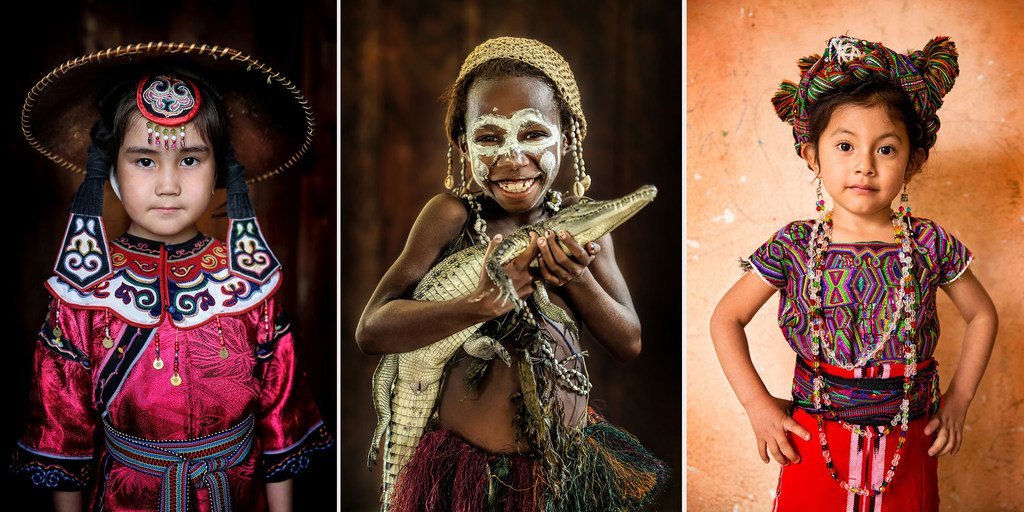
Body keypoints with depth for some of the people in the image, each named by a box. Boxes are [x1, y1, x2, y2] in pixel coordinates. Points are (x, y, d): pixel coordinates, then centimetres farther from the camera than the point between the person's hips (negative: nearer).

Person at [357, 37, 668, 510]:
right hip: (470, 469, -3)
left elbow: (629, 343, 2)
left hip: (573, 462, 4)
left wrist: (578, 280, -16)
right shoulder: (451, 214, -12)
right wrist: (481, 304, -30)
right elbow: (370, 331, -17)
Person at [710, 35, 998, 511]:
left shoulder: (930, 245, -6)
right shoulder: (794, 247, -10)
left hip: (908, 449, 1)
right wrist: (757, 404, -7)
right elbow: (726, 318, -3)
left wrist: (958, 400, 4)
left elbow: (982, 315, 9)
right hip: (816, 444, -1)